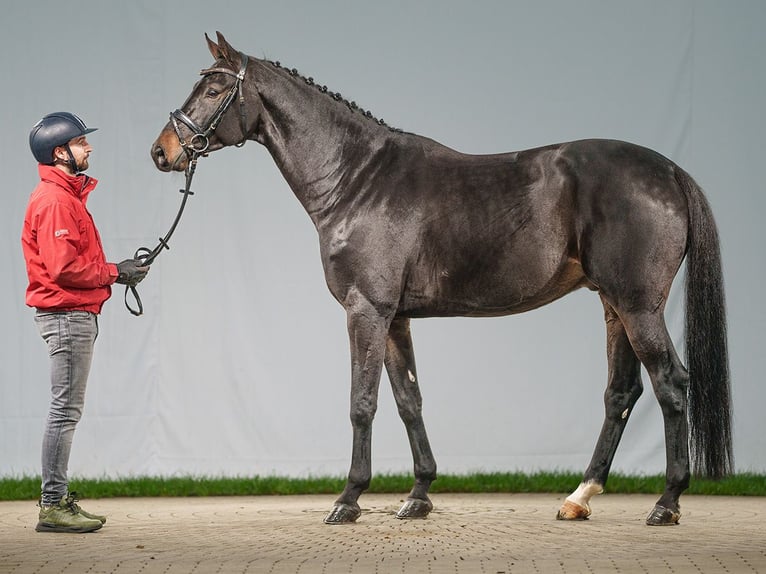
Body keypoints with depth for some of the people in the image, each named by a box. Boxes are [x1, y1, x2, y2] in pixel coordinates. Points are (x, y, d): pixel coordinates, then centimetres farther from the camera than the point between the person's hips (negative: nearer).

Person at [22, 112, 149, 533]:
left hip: (74, 315, 11)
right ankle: (53, 506, -6)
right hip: (67, 314, -11)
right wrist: (114, 273, -13)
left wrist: (113, 270, 7)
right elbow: (64, 267, -22)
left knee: (67, 410, 13)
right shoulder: (55, 200, -15)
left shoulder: (66, 195, 18)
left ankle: (56, 499, 17)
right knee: (66, 409, -8)